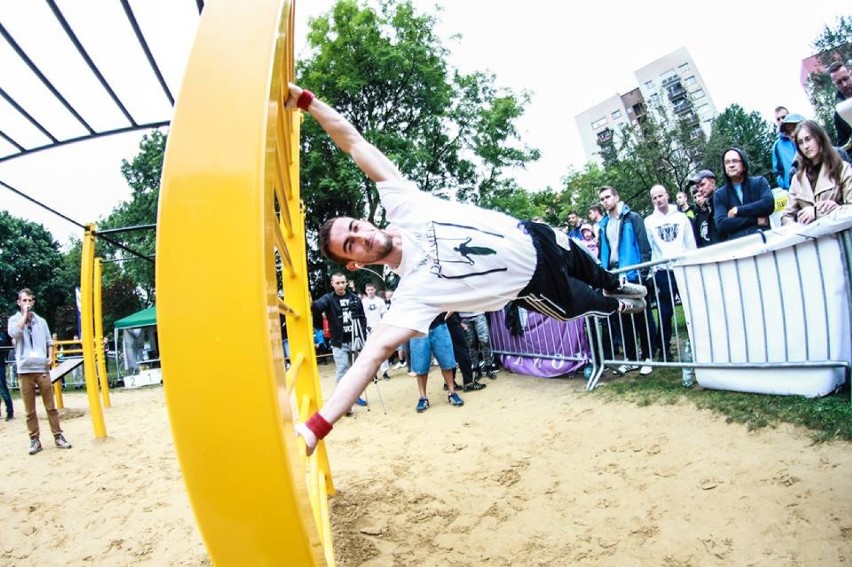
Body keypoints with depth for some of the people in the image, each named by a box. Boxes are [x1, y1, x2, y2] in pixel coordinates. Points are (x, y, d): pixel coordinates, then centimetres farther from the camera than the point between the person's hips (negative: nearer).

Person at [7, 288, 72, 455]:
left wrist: (50, 357, 0)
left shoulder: (41, 321, 12)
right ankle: (35, 440, 11)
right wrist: (25, 314, -9)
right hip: (25, 370, -1)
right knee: (30, 410, 3)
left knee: (51, 406, 3)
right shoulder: (14, 319, 5)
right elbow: (14, 333, -17)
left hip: (42, 368, 1)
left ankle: (58, 436, 8)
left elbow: (49, 341, 16)